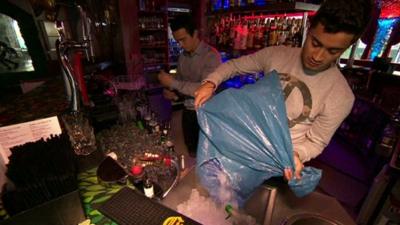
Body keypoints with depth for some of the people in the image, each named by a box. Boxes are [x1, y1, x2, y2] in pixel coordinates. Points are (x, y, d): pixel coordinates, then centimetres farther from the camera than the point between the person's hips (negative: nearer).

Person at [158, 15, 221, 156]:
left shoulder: (211, 55, -16)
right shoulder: (183, 56, 5)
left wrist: (173, 83, -25)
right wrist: (170, 91, -8)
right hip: (188, 111, 6)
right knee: (192, 153, 21)